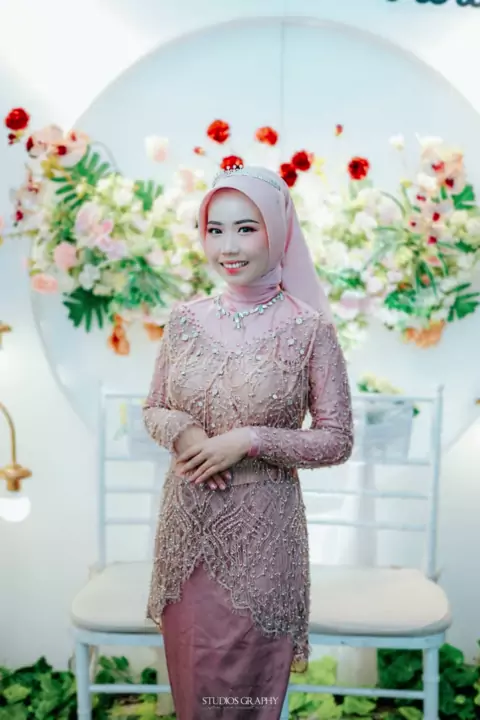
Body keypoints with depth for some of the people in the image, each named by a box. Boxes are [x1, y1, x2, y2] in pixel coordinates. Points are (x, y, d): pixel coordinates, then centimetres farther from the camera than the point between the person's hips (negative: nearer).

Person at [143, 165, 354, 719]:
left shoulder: (310, 328, -10)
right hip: (188, 522, 3)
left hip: (262, 527, -3)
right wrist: (181, 432, -12)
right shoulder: (185, 320, 0)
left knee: (250, 675, 11)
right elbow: (153, 409, 10)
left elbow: (337, 441, -7)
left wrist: (248, 440, -18)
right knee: (192, 672, 17)